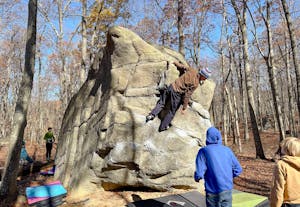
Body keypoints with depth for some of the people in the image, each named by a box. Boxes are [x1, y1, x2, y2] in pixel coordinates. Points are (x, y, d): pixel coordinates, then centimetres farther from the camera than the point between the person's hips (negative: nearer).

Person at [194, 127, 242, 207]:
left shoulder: (204, 151, -10)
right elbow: (238, 169, 7)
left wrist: (197, 178, 5)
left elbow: (199, 173, -17)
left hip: (213, 192, -3)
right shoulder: (227, 150, 3)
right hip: (227, 190, 3)